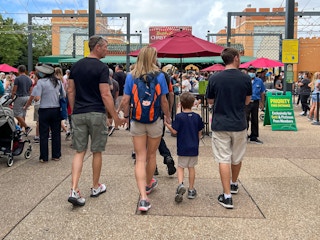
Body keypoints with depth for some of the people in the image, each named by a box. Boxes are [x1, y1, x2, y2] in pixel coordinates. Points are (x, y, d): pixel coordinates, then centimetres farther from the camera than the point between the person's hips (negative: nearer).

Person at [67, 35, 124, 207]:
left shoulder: (76, 66, 8)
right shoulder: (101, 68, -10)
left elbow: (71, 91, 10)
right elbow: (105, 95, -14)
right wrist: (115, 117, -8)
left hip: (78, 114, 5)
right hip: (97, 114, -4)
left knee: (79, 151, 7)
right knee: (97, 151, 10)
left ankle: (74, 190, -5)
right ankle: (96, 187, 24)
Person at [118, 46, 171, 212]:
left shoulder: (131, 77, -4)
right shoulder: (159, 76, -7)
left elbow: (125, 101, -5)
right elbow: (164, 101, -5)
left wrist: (125, 115, 13)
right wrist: (168, 117, 12)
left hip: (137, 123, 0)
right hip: (155, 123, 0)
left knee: (140, 159, 3)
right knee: (151, 156, 19)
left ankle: (143, 197, -7)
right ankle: (149, 184, 42)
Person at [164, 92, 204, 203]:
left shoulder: (179, 117, -11)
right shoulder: (197, 117, 0)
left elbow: (174, 131, -11)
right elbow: (199, 133, 6)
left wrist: (167, 124, 3)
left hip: (183, 148, -3)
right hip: (194, 147, 3)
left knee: (180, 167, 8)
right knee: (191, 167, 14)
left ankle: (180, 184, -16)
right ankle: (191, 190, 20)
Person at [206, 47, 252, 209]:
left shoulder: (214, 79, -7)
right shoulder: (245, 78, -6)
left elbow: (210, 101, 3)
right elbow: (247, 101, 5)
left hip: (220, 124, -1)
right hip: (239, 124, 2)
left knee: (224, 160, 0)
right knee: (237, 158, 20)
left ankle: (227, 196, -3)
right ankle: (234, 184, 41)